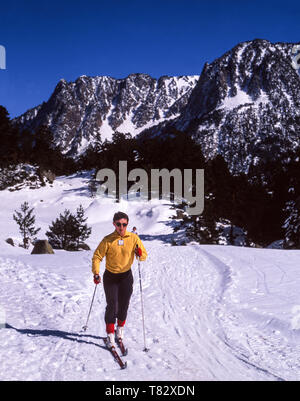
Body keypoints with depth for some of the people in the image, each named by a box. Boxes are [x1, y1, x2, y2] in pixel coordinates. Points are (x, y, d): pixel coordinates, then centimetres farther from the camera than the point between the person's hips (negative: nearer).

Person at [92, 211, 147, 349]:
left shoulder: (133, 238, -9)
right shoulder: (108, 240, -13)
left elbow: (144, 255, -2)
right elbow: (97, 256, -9)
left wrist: (140, 254, -26)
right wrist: (96, 273, -21)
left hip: (126, 276, 2)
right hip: (110, 277, -1)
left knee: (123, 306, 8)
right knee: (112, 306, -8)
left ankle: (120, 328, 33)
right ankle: (110, 335, 5)